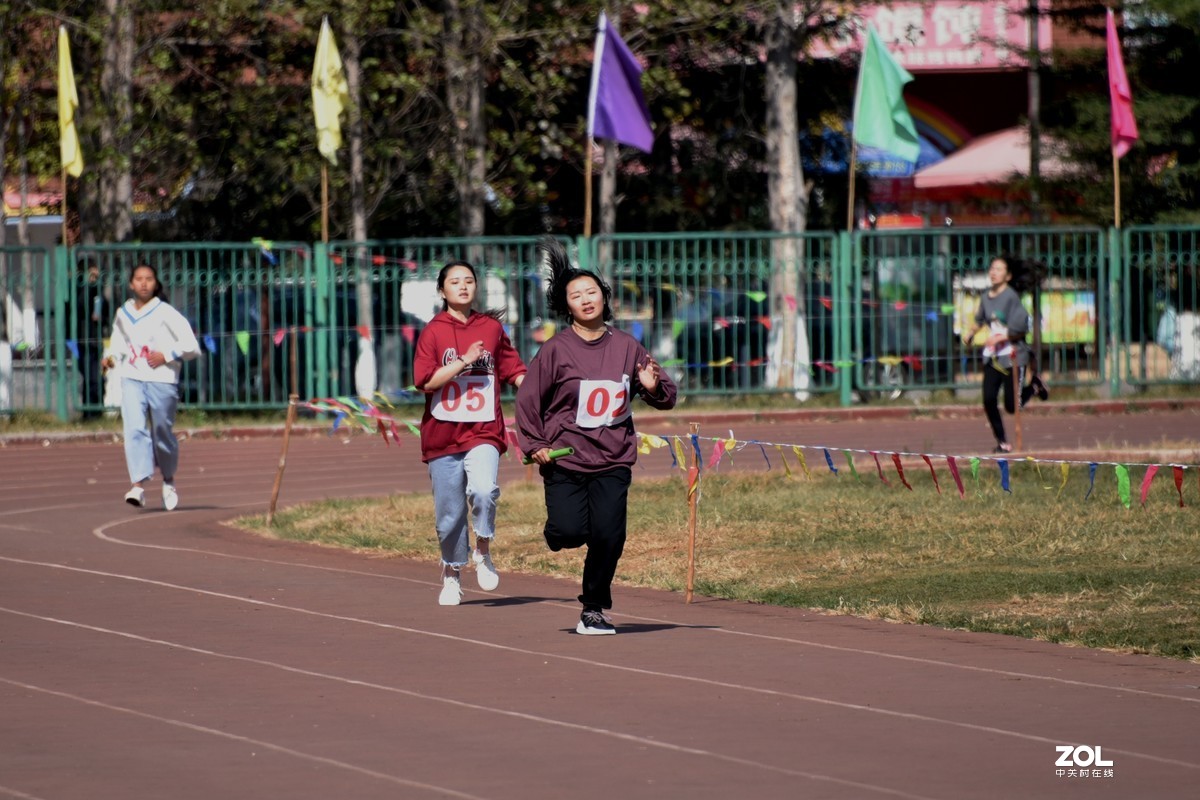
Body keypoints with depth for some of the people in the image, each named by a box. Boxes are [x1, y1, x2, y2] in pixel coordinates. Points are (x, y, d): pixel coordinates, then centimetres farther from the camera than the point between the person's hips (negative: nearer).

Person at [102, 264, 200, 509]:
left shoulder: (166, 313, -4)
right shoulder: (122, 314, 8)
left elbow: (191, 347, -4)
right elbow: (118, 342, 24)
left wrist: (167, 355, -16)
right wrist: (110, 357, 4)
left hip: (162, 380, -2)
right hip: (132, 379, 2)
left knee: (162, 433, 8)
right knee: (134, 429, -16)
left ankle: (168, 480, 34)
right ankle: (138, 485, -23)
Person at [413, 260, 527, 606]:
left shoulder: (492, 328, 8)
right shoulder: (433, 331, 1)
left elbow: (514, 370, 13)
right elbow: (425, 380, -9)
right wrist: (464, 361, -15)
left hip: (484, 431, 0)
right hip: (442, 433, 0)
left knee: (483, 489, -26)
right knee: (449, 513, 5)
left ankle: (483, 551, -2)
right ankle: (452, 574, 27)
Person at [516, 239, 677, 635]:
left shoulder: (626, 347, 5)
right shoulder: (555, 350, -2)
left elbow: (665, 397, 12)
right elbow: (528, 401, 3)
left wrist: (653, 387, -10)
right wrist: (535, 445, -6)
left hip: (613, 461, 2)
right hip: (564, 458, -2)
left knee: (608, 535, -10)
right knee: (569, 532, -15)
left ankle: (594, 609, 8)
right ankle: (556, 528, 24)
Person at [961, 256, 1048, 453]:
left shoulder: (1011, 297, -14)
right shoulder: (986, 297, 7)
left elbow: (1021, 329, -16)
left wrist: (1002, 337, -25)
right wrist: (971, 333, 11)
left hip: (1013, 357, -6)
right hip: (992, 357, 6)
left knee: (1012, 406, -2)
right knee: (989, 400, -6)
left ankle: (1034, 386, 28)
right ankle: (1002, 442, 8)